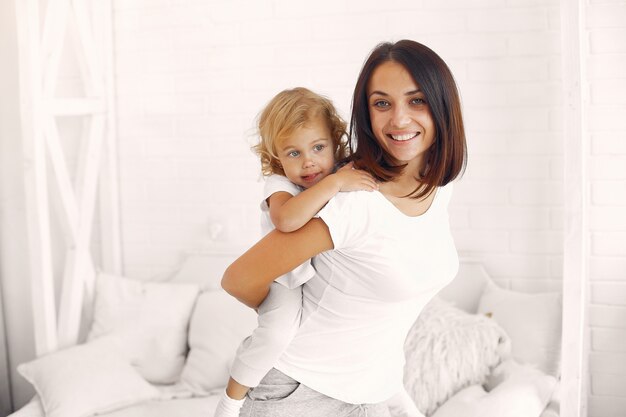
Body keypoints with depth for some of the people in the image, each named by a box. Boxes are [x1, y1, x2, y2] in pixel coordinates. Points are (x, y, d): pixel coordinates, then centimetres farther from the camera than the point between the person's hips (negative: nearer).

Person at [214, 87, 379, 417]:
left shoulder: (346, 176, -7)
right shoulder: (279, 186, -24)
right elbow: (286, 219, -49)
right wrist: (335, 183, -48)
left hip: (328, 275, 7)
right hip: (285, 280, -7)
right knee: (279, 329, -28)